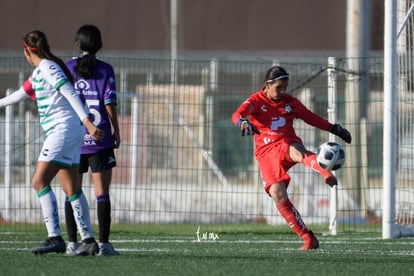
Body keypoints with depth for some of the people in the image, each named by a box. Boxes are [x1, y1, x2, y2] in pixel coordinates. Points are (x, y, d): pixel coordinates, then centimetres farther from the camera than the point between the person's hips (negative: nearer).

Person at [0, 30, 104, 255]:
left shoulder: (47, 68, -10)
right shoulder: (39, 72, 19)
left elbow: (70, 93, -20)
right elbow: (22, 93, 34)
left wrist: (86, 121, -28)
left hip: (63, 128, -9)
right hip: (60, 131, 9)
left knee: (39, 181, -14)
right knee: (71, 188, 7)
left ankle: (55, 238, -21)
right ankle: (88, 240, 7)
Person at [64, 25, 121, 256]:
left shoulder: (67, 68, 3)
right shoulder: (105, 70, -2)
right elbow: (110, 103, -7)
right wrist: (116, 131, 3)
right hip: (100, 140, -2)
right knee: (102, 193, 0)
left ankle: (73, 243, 5)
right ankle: (104, 243, -4)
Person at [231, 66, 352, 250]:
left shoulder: (290, 102, 12)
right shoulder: (256, 101, 1)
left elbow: (311, 118, 26)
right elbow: (237, 115, -17)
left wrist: (334, 129, 20)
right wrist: (243, 122, -41)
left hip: (287, 144, 1)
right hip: (267, 153, -1)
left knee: (295, 150, -40)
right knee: (278, 195, -19)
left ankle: (325, 173, -72)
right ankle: (308, 239, -15)